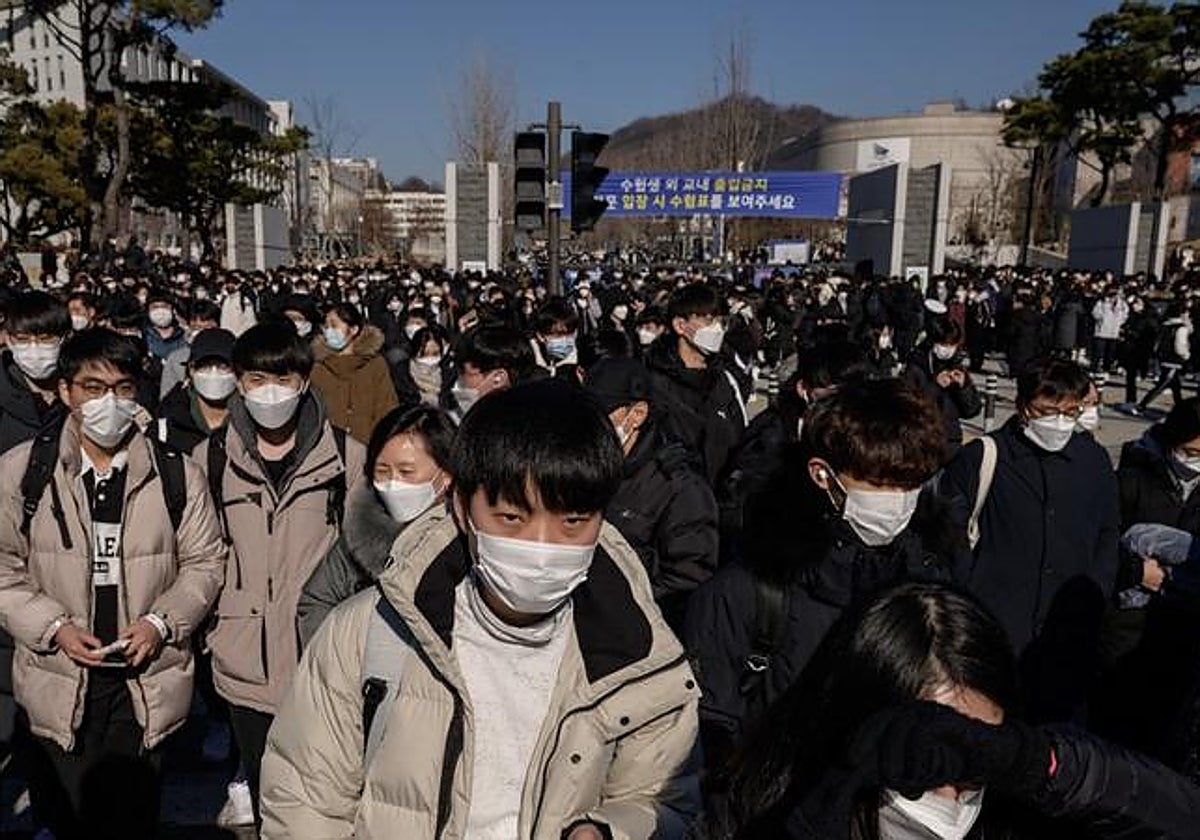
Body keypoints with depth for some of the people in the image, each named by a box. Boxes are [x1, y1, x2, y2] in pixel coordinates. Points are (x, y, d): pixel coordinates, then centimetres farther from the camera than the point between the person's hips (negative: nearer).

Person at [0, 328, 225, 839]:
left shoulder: (176, 474, -5)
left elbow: (205, 561, 1)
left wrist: (160, 622, -13)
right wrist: (55, 628, -12)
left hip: (147, 680, 0)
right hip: (61, 680, 0)